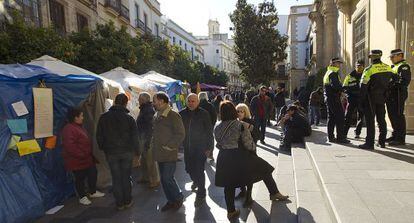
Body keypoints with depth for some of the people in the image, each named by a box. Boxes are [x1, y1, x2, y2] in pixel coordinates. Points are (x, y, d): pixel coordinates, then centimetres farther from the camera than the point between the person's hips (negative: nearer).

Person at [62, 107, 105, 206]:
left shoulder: (78, 127, 12)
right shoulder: (69, 129, -22)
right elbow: (70, 146, -29)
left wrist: (90, 154, 20)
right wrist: (82, 155, -23)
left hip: (87, 158, 10)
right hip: (77, 161, -10)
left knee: (93, 173, 17)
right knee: (80, 178, 5)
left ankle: (93, 192, 34)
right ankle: (82, 197, 23)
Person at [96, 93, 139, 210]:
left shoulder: (104, 117, -2)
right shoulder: (129, 118, -8)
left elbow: (99, 136, 3)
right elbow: (135, 136, -5)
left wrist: (103, 148, 14)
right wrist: (136, 149, 5)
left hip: (111, 153, 1)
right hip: (127, 152, 0)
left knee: (116, 178, 9)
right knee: (126, 177, 11)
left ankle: (119, 203, 17)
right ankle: (127, 201, 20)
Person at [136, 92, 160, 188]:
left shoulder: (149, 110, -17)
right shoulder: (144, 109, 15)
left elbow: (150, 127, -23)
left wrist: (147, 142, -24)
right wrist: (140, 139, 23)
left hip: (147, 138, -10)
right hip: (142, 138, 10)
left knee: (150, 160, -3)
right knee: (143, 159, 20)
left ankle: (155, 180, 8)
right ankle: (145, 177, 34)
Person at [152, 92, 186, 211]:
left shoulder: (173, 116, -15)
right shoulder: (156, 116, 11)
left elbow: (180, 134, -18)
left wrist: (169, 146, -18)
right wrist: (154, 146, 11)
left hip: (169, 154, -8)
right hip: (159, 154, 8)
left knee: (167, 178, -4)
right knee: (164, 179, 15)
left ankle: (179, 198, 21)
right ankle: (171, 200, 31)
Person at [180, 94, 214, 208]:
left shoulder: (204, 114, -10)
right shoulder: (182, 114, 0)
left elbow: (209, 132, -8)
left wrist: (209, 147, -10)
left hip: (201, 148, -4)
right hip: (187, 147, 5)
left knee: (199, 171, -4)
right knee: (189, 168, 18)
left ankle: (201, 195, 15)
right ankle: (196, 181, 51)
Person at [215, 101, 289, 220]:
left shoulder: (217, 128, 1)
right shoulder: (241, 125, -12)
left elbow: (219, 145, 8)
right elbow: (249, 145, -10)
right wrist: (253, 148, 11)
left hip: (224, 158, 4)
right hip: (240, 157, -4)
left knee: (229, 185, 17)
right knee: (264, 168, 17)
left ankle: (231, 211, 26)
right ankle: (274, 193, 27)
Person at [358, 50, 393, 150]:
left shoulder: (369, 69, -14)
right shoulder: (388, 68, 6)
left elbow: (363, 86, -15)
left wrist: (362, 100, -7)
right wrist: (385, 93, 19)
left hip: (371, 97, -6)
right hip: (382, 97, 6)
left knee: (370, 120, -4)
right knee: (381, 119, 14)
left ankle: (369, 143, -3)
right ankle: (382, 142, 22)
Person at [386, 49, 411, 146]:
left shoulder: (404, 66, -6)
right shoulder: (394, 67, 22)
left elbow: (405, 80, -18)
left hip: (398, 94, -9)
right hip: (391, 95, 9)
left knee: (398, 115, -8)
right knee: (392, 115, 14)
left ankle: (401, 138, -3)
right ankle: (395, 135, 24)